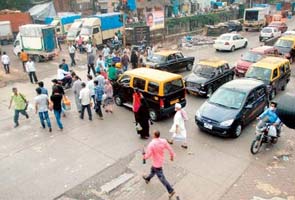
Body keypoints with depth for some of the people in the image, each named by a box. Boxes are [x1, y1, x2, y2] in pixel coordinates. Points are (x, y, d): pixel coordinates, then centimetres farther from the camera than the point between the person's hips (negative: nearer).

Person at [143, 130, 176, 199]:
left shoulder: (151, 144, -31)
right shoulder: (164, 141, -16)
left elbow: (148, 155, -26)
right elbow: (170, 149, -7)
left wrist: (144, 157, -2)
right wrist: (172, 156, 12)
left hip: (156, 163, -7)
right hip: (161, 160, 7)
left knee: (161, 177, 6)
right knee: (153, 170, 32)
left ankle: (171, 190, 9)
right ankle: (147, 179, 58)